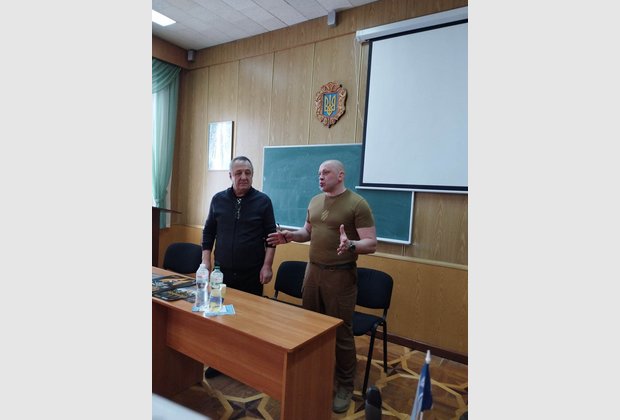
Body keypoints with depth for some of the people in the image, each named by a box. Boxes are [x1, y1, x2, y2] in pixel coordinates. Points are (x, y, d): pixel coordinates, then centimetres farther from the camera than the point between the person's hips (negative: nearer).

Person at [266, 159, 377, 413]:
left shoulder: (357, 204, -11)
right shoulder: (315, 201, 10)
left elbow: (371, 244, -14)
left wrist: (350, 245, -33)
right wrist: (289, 236, 1)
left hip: (340, 275, -6)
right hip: (313, 270, 6)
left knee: (340, 332, 4)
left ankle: (345, 386, 24)